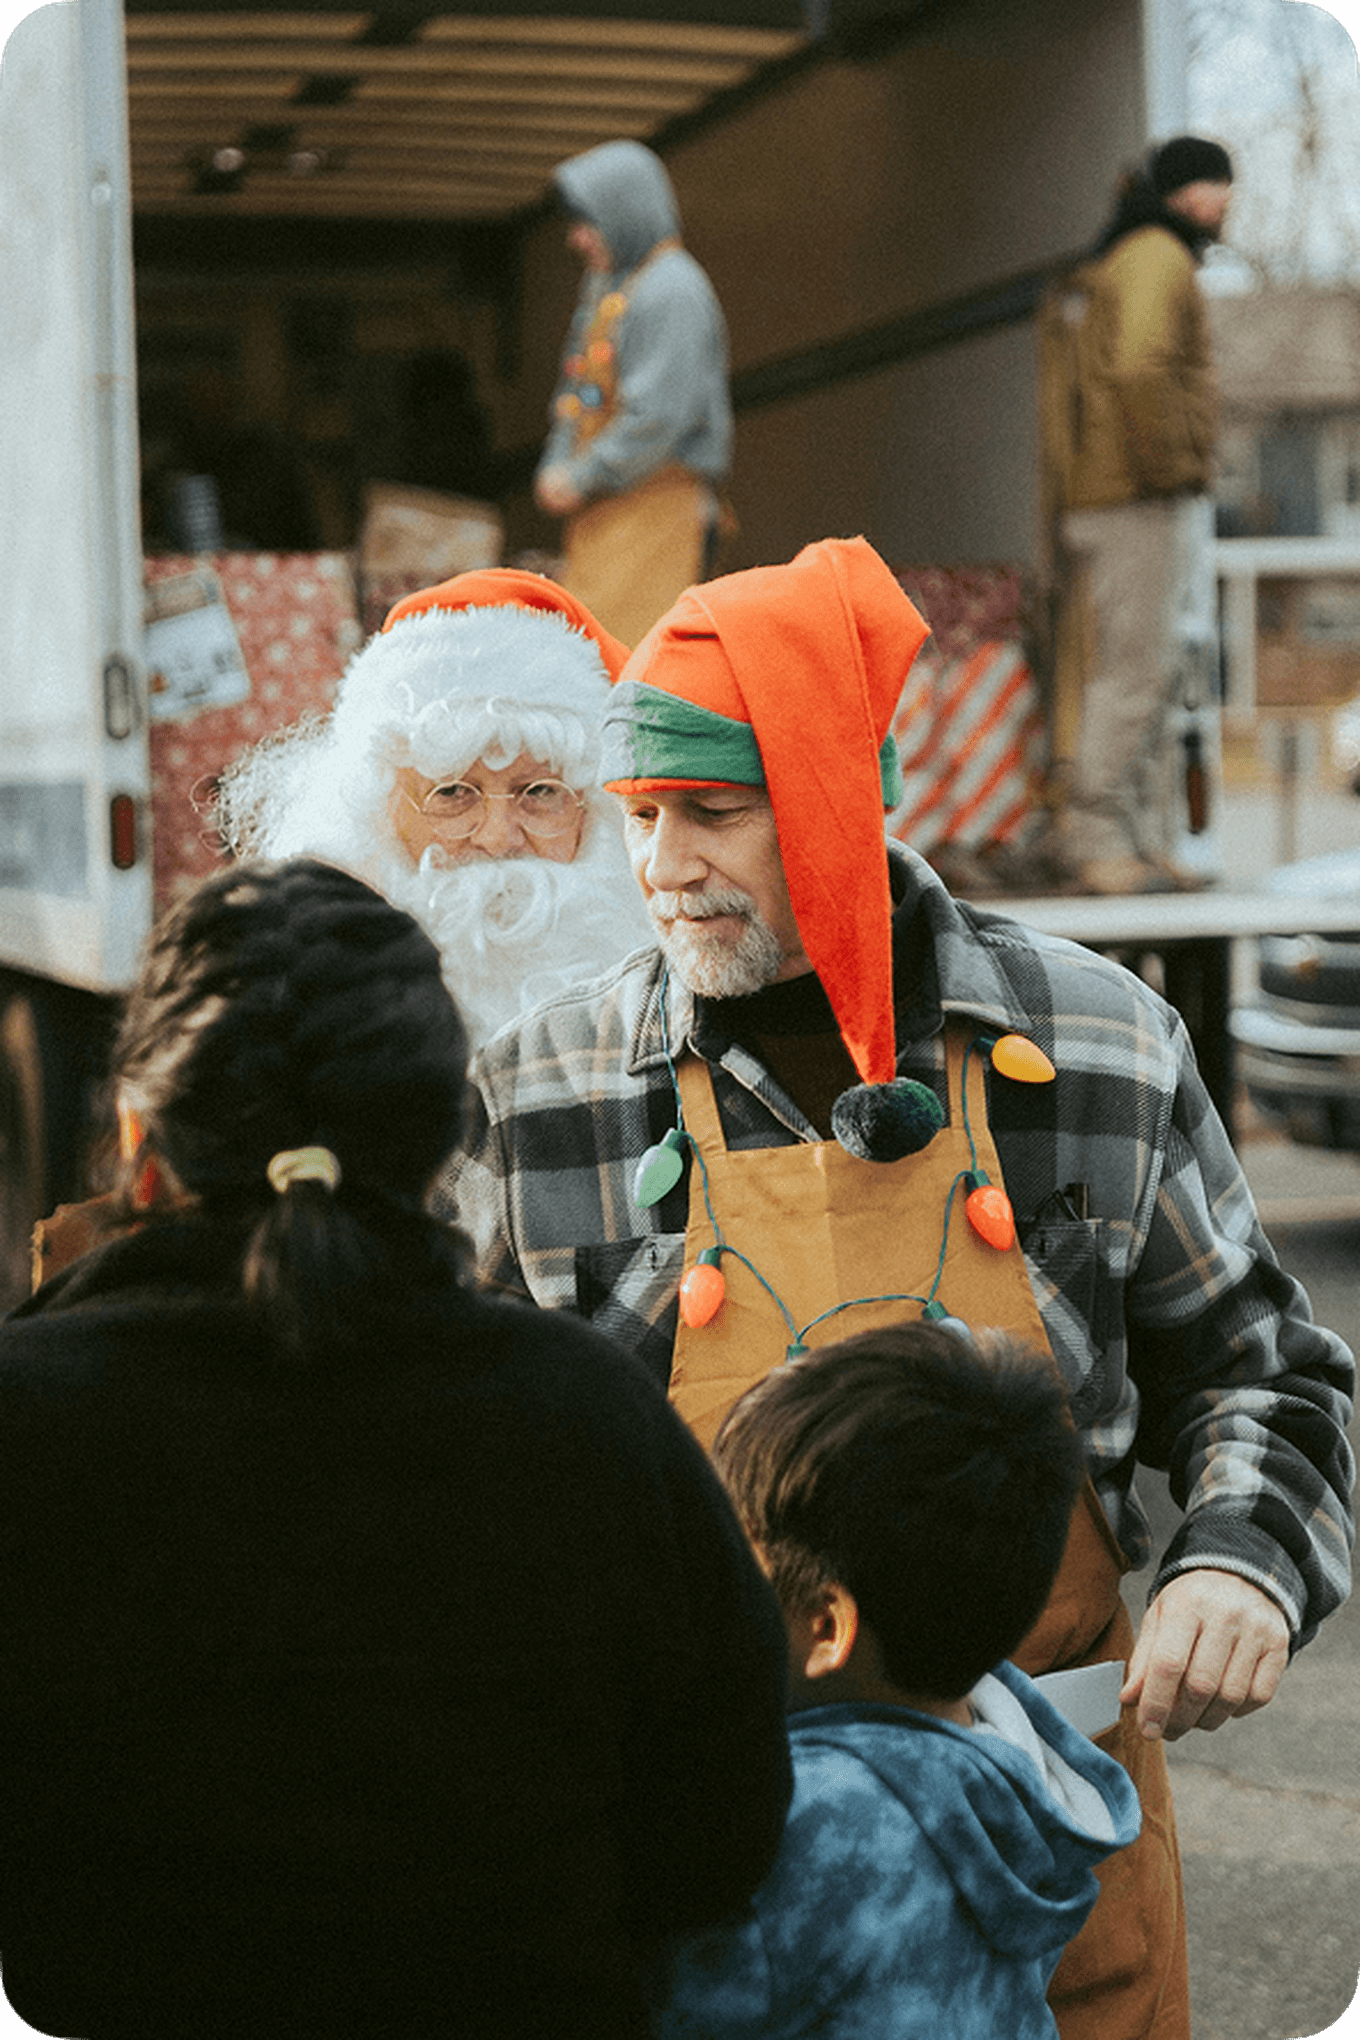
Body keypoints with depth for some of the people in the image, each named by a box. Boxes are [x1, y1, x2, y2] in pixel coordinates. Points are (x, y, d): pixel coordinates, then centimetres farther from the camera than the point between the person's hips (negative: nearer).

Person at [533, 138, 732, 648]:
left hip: (654, 505, -10)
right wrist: (556, 469, 5)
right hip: (606, 511, 10)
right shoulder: (607, 286, 18)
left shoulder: (672, 291, -13)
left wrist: (582, 478, -15)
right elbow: (575, 396, 22)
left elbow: (661, 413, -21)